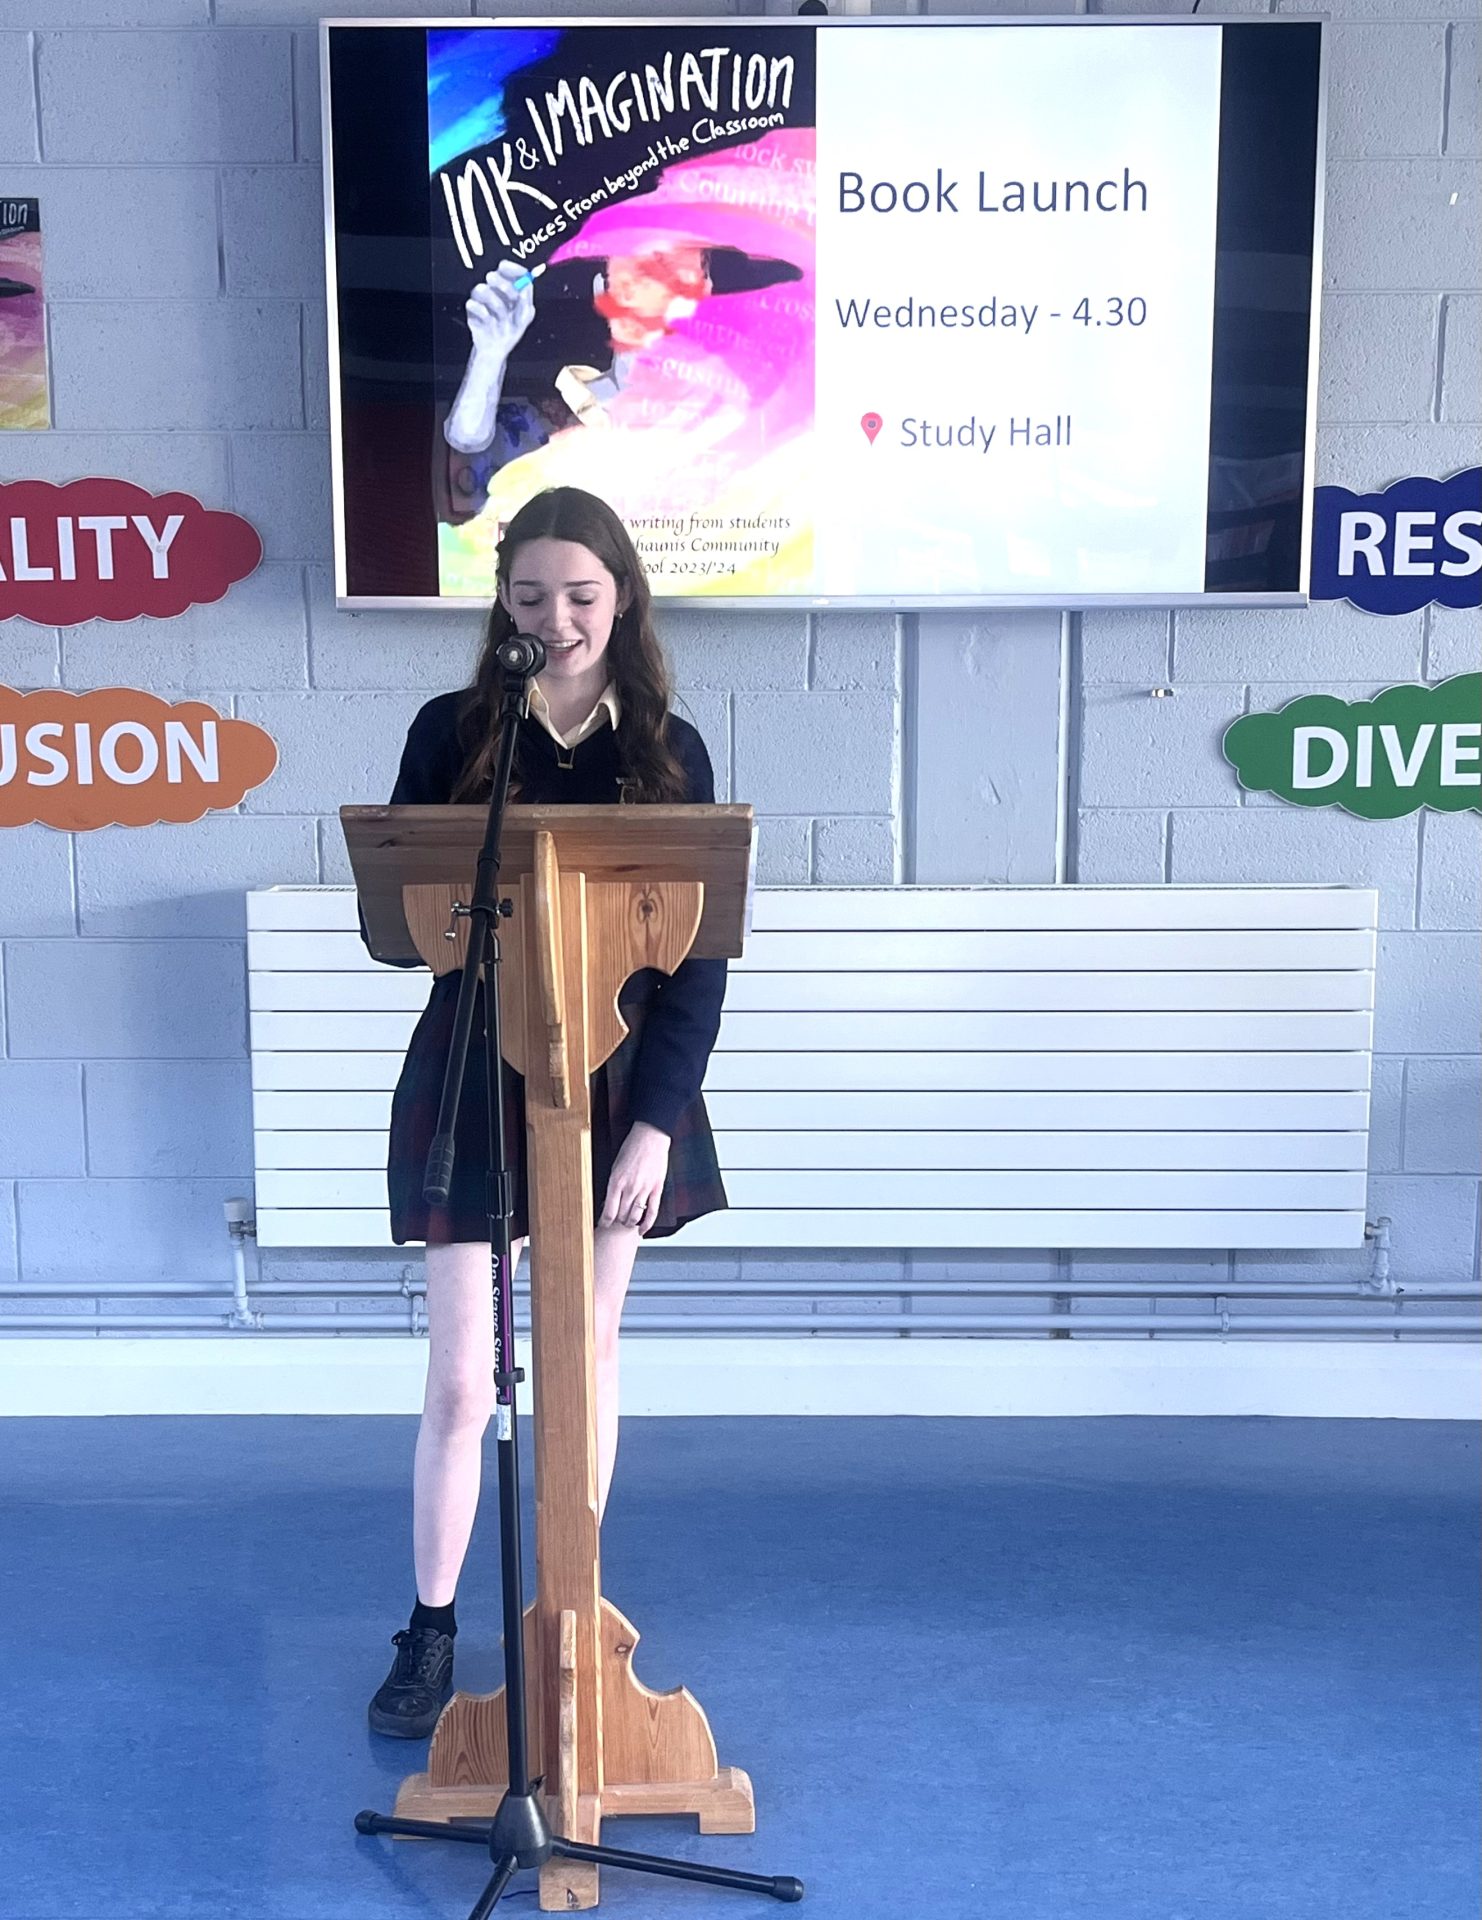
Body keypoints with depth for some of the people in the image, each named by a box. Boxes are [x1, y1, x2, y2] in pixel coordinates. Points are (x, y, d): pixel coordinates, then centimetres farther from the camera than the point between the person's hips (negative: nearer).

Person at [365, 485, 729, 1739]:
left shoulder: (668, 750, -2)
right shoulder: (452, 732, -3)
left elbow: (698, 957, -3)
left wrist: (657, 1120, -11)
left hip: (619, 1085, 1)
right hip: (474, 1084, -1)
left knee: (589, 1357, 13)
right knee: (460, 1375, 3)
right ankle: (431, 1630, 23)